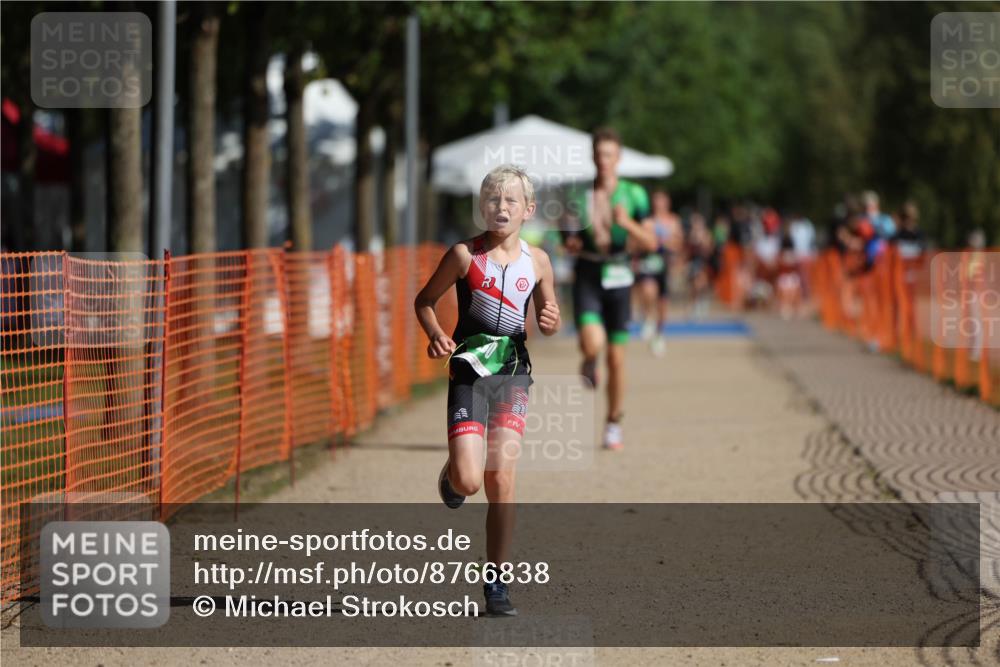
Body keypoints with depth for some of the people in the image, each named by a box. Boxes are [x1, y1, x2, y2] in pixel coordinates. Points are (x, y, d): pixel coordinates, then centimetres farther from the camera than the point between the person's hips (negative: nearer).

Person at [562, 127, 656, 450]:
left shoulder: (633, 195, -1)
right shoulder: (579, 196, 3)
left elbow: (651, 242, -3)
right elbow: (570, 239, 13)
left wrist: (628, 223, -20)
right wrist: (571, 242, -10)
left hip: (618, 277, 0)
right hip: (587, 276, 0)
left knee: (616, 357, 3)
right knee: (592, 343, -23)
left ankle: (613, 424, 19)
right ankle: (589, 363, 15)